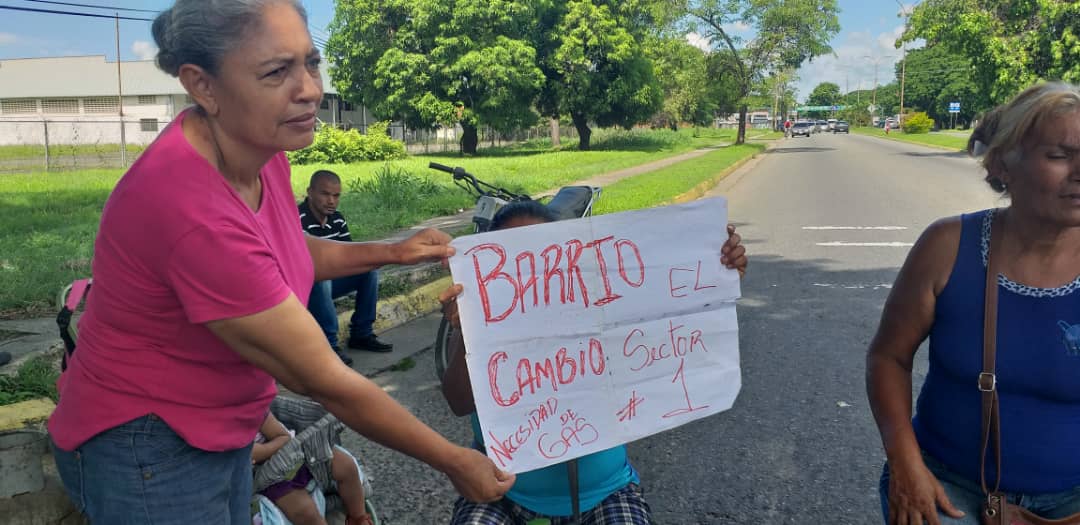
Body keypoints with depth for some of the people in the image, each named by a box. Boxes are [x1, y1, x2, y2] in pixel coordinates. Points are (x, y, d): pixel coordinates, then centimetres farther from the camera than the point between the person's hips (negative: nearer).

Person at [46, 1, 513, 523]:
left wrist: (390, 253, 0)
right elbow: (321, 379, -28)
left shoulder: (259, 150, -9)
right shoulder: (194, 211, -35)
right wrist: (454, 461, -18)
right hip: (149, 455, -7)